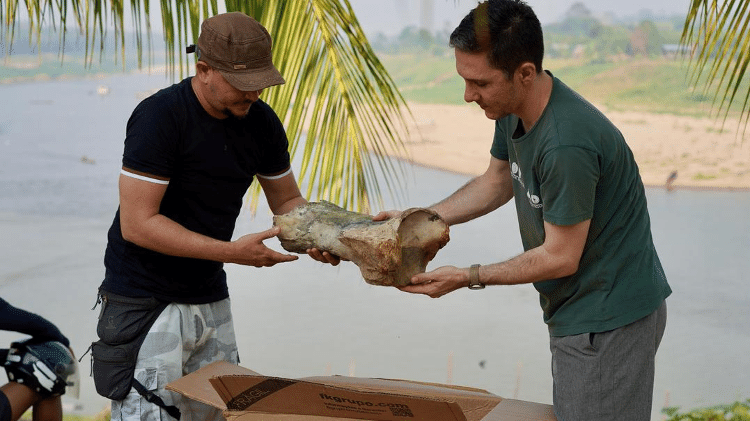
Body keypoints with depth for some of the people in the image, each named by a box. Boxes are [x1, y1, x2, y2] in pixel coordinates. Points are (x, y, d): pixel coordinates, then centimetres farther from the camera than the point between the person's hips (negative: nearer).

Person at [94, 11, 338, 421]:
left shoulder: (261, 122, 0)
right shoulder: (160, 116, -20)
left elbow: (286, 199, 13)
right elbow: (137, 224, -23)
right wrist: (232, 252, -27)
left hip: (210, 296, 7)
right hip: (145, 301, -6)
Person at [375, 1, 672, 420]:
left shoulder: (565, 145, -32)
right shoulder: (513, 107, -2)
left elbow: (560, 257, -23)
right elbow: (497, 182, 15)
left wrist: (467, 277, -16)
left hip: (608, 321, -9)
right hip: (577, 309, 9)